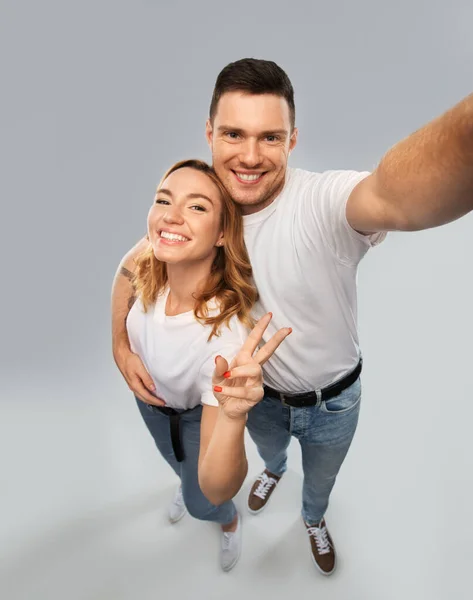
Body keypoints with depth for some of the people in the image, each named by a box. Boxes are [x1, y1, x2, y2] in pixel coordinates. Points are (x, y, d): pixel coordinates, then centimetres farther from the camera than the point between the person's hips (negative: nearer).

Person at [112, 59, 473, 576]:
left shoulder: (322, 202, -34)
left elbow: (392, 194, -58)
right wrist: (120, 341, -17)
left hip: (334, 401, -2)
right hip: (262, 396, 3)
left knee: (320, 481, 29)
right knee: (268, 451, 36)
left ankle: (314, 520, 66)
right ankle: (273, 471, 75)